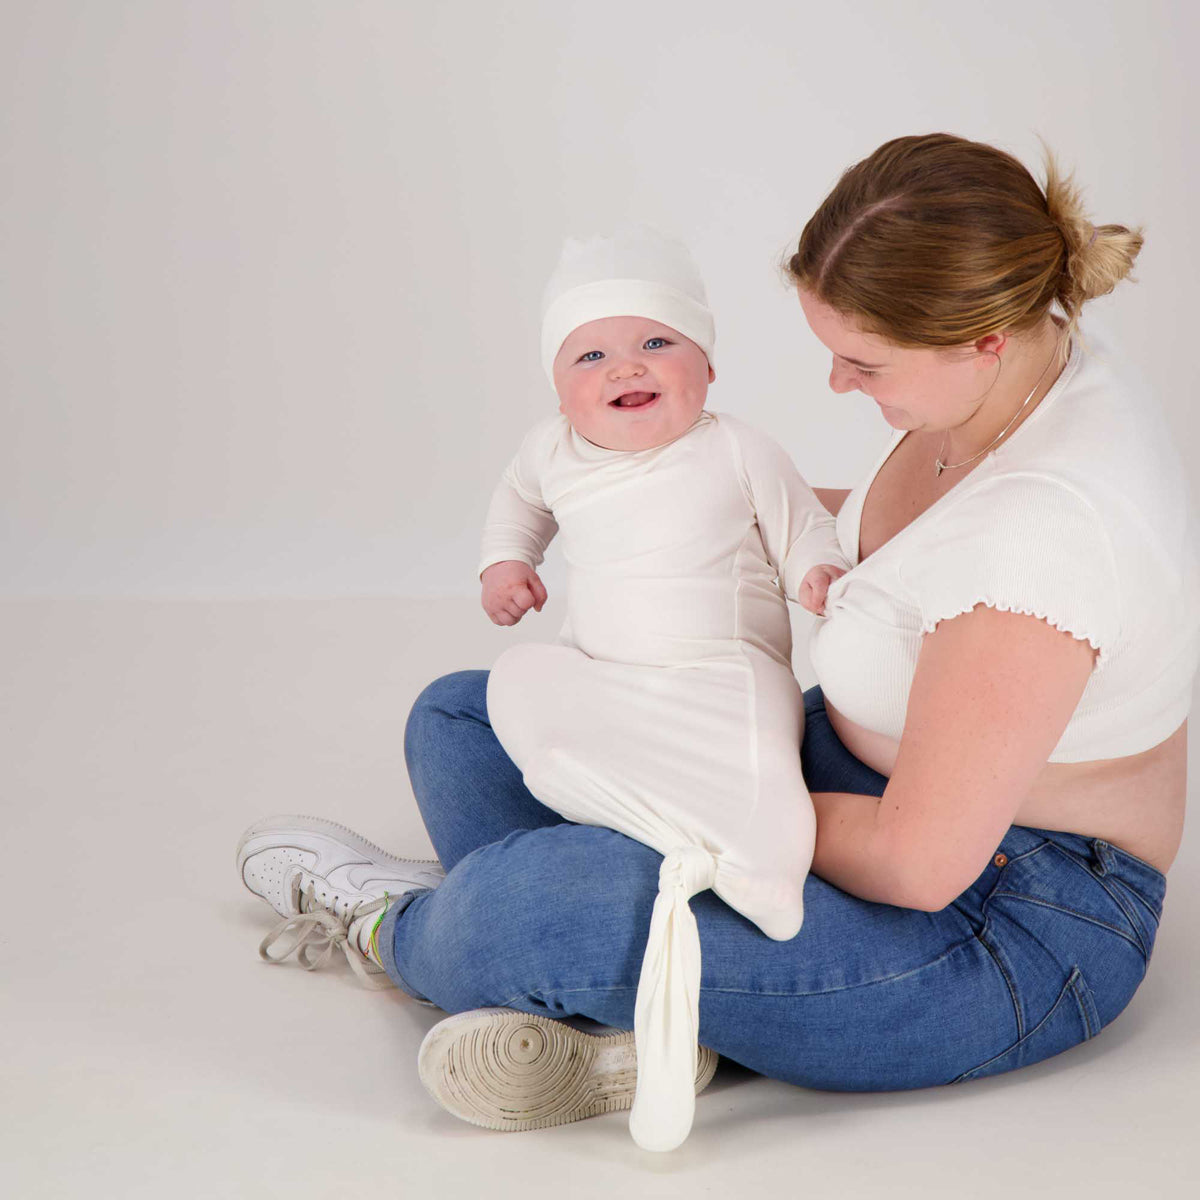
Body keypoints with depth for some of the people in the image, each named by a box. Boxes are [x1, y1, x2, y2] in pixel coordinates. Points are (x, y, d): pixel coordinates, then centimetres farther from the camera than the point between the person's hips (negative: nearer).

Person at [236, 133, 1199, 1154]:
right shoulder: (1020, 354, -3)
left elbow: (922, 860, -29)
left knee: (519, 898, -30)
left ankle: (393, 935, 8)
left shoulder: (1043, 526, -33)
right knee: (459, 718, 9)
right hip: (875, 775, 11)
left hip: (1008, 932, -10)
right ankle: (634, 1015, -12)